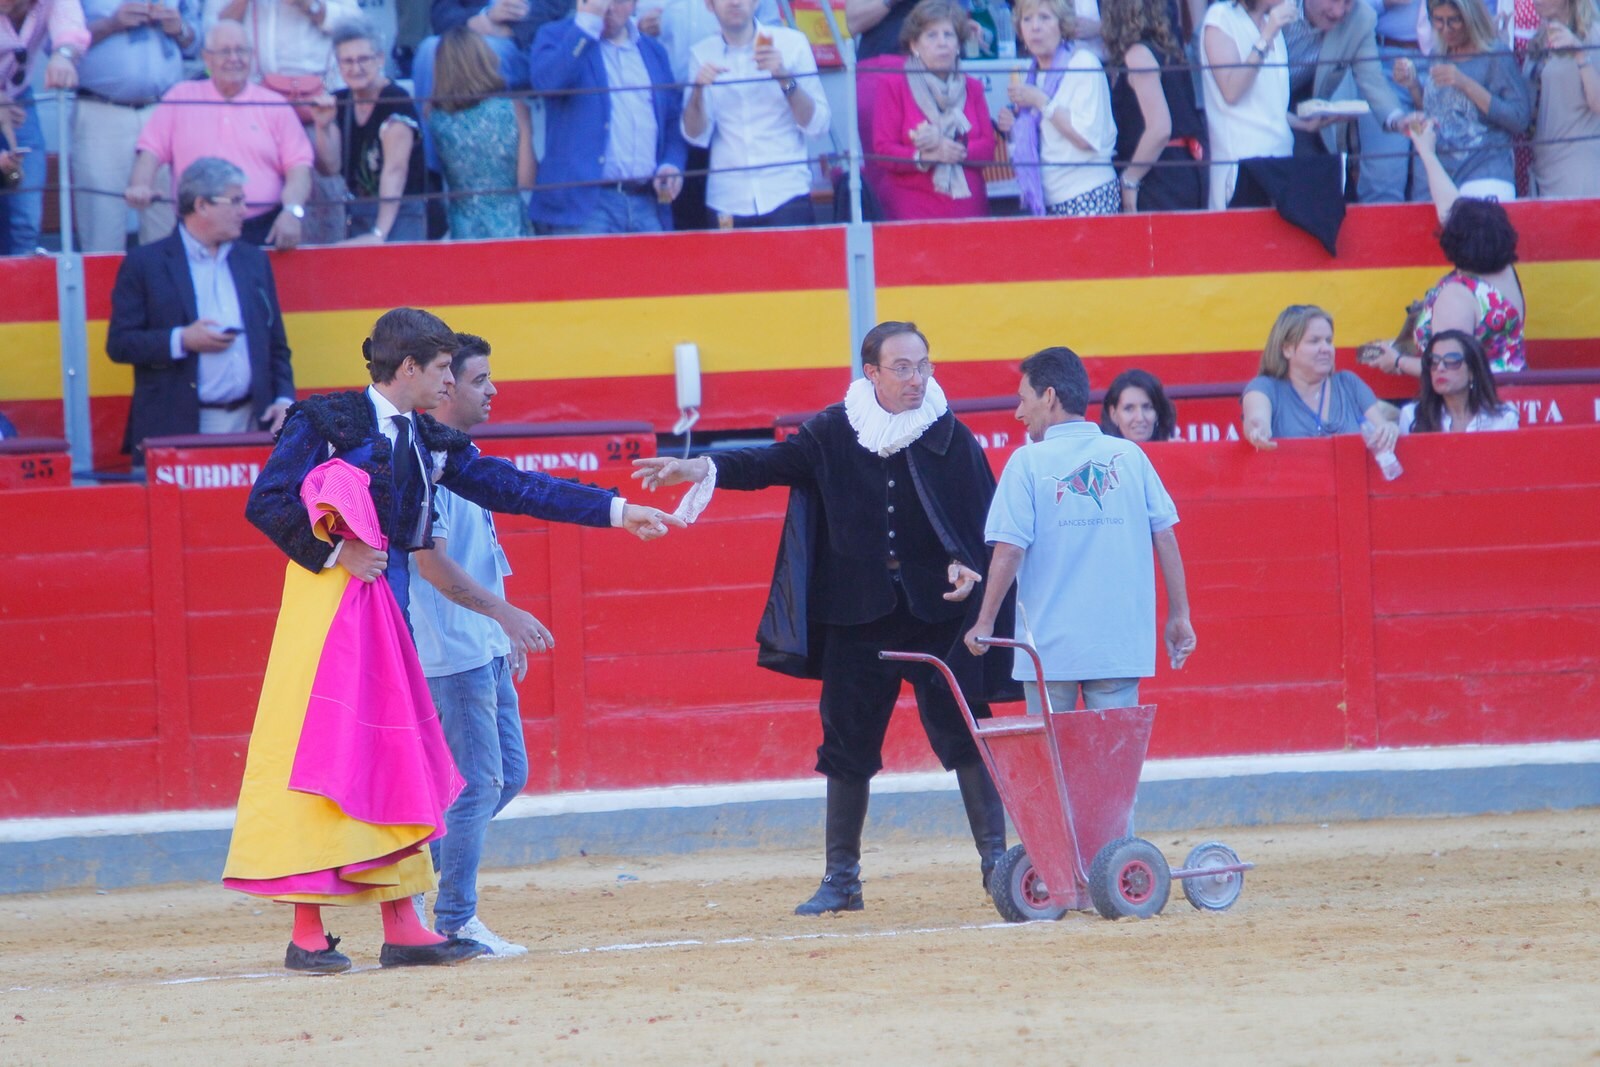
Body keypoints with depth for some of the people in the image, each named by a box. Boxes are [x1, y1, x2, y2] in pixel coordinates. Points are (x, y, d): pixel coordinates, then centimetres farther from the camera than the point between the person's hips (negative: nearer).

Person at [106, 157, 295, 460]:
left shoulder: (254, 261, 17)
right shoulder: (144, 263, 2)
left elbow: (276, 344, 19)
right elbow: (118, 344, -3)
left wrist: (284, 399, 3)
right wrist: (182, 341, -14)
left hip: (249, 423, 4)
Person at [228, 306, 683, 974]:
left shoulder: (430, 443, 13)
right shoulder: (326, 421, -6)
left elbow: (510, 488, 13)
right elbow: (267, 501, -11)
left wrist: (614, 510, 11)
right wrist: (333, 553, -18)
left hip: (387, 605, 7)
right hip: (329, 601, -7)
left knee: (393, 763, 7)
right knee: (322, 759, -8)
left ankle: (402, 928, 10)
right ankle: (307, 935, -6)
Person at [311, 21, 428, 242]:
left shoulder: (396, 102, -15)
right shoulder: (339, 102, 5)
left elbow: (395, 169, -22)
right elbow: (330, 167, 4)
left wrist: (379, 232, -28)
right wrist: (322, 126, -15)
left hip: (399, 210, -6)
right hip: (356, 213, 6)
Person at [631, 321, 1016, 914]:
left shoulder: (952, 438, -2)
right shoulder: (834, 435, 1)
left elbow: (987, 519, 0)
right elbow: (776, 462, -7)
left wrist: (971, 566, -18)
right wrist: (706, 469, -22)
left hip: (938, 613, -2)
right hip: (857, 619, 2)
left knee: (964, 735, -3)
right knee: (847, 745, 6)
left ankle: (996, 860, 6)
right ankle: (841, 879, 15)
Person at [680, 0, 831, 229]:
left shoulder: (791, 42, 1)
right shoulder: (702, 54, 6)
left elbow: (817, 126, -2)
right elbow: (696, 136, 1)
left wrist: (785, 78, -16)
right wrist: (697, 89, -16)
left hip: (786, 197, -1)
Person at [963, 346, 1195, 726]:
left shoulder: (1029, 462, -5)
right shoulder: (1130, 456, 3)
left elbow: (1009, 551, -9)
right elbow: (1165, 538, 2)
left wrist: (984, 624, 0)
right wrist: (1179, 615, 10)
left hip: (1050, 647, -2)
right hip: (1121, 646, 2)